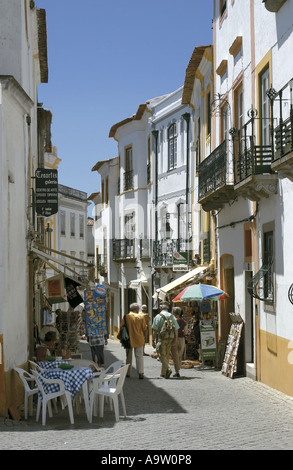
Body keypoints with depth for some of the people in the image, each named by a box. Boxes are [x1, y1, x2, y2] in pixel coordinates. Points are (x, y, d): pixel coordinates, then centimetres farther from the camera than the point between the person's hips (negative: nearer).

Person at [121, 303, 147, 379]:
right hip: (139, 340, -1)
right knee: (139, 356, 5)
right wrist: (144, 337, 14)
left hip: (129, 340, 1)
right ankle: (141, 373, 0)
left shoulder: (126, 317, -3)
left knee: (129, 357, 13)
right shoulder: (141, 316, -5)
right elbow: (144, 329, -1)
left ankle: (128, 373, 16)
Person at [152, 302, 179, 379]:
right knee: (167, 355, 12)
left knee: (162, 355, -2)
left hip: (161, 338, -5)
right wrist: (175, 338, 13)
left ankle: (167, 369, -22)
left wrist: (153, 340, -5)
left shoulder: (158, 316, -6)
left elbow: (155, 330, -8)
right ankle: (163, 373, 18)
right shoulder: (172, 316, 8)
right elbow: (176, 329, 6)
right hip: (170, 338, 5)